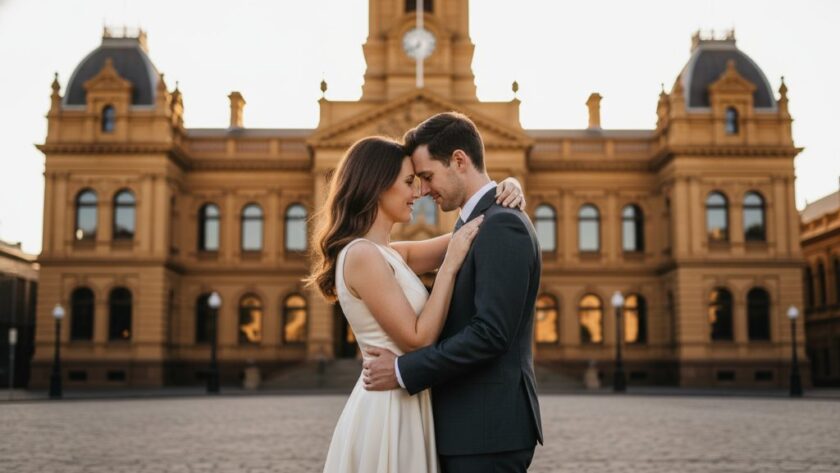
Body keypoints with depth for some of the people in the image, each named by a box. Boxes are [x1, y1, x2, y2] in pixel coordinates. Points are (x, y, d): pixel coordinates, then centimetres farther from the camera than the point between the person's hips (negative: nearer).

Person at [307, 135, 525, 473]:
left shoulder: (390, 254, 10)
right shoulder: (362, 255, -17)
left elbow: (463, 240, 15)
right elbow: (417, 339, -19)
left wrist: (504, 194, -1)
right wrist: (449, 266, -17)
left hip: (399, 405, 9)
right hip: (387, 408, -9)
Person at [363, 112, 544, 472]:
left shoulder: (503, 224, -16)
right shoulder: (475, 223, 15)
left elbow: (491, 333, -24)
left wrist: (404, 371, -17)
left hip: (488, 426, -9)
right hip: (469, 423, 9)